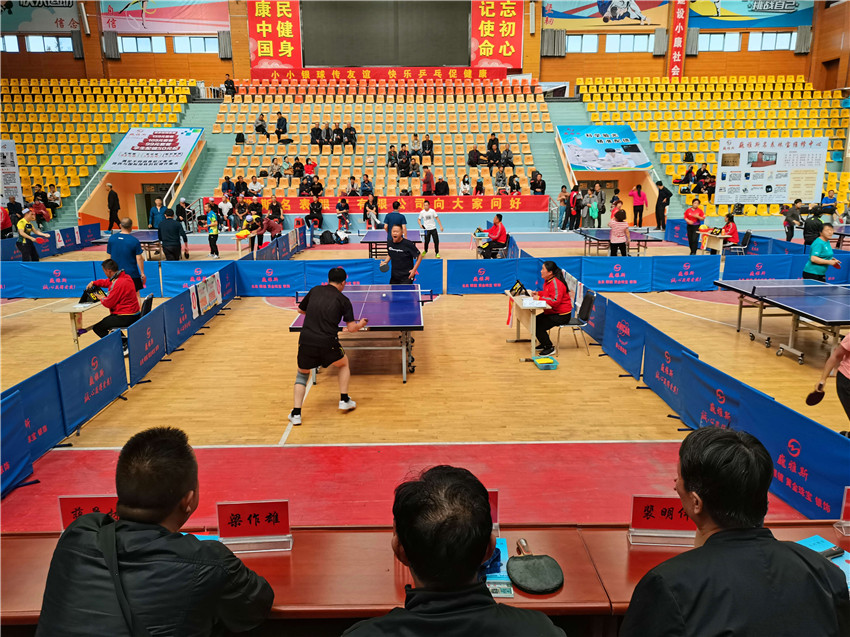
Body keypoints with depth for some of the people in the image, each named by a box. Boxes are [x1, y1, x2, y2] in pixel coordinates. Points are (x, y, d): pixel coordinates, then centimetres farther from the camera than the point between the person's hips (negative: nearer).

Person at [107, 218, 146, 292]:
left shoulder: (111, 238, 1)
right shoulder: (135, 241, -12)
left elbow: (108, 257, 6)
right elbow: (139, 259, -12)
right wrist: (142, 274, -3)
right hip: (132, 274, -4)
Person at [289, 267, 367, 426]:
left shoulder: (315, 290, 11)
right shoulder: (343, 300, 3)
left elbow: (300, 310, 24)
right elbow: (351, 327, -1)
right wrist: (361, 324, 21)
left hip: (306, 341, 2)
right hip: (328, 343, -2)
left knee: (302, 374, 23)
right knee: (344, 364, 29)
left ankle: (296, 413, 11)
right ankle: (344, 400, 29)